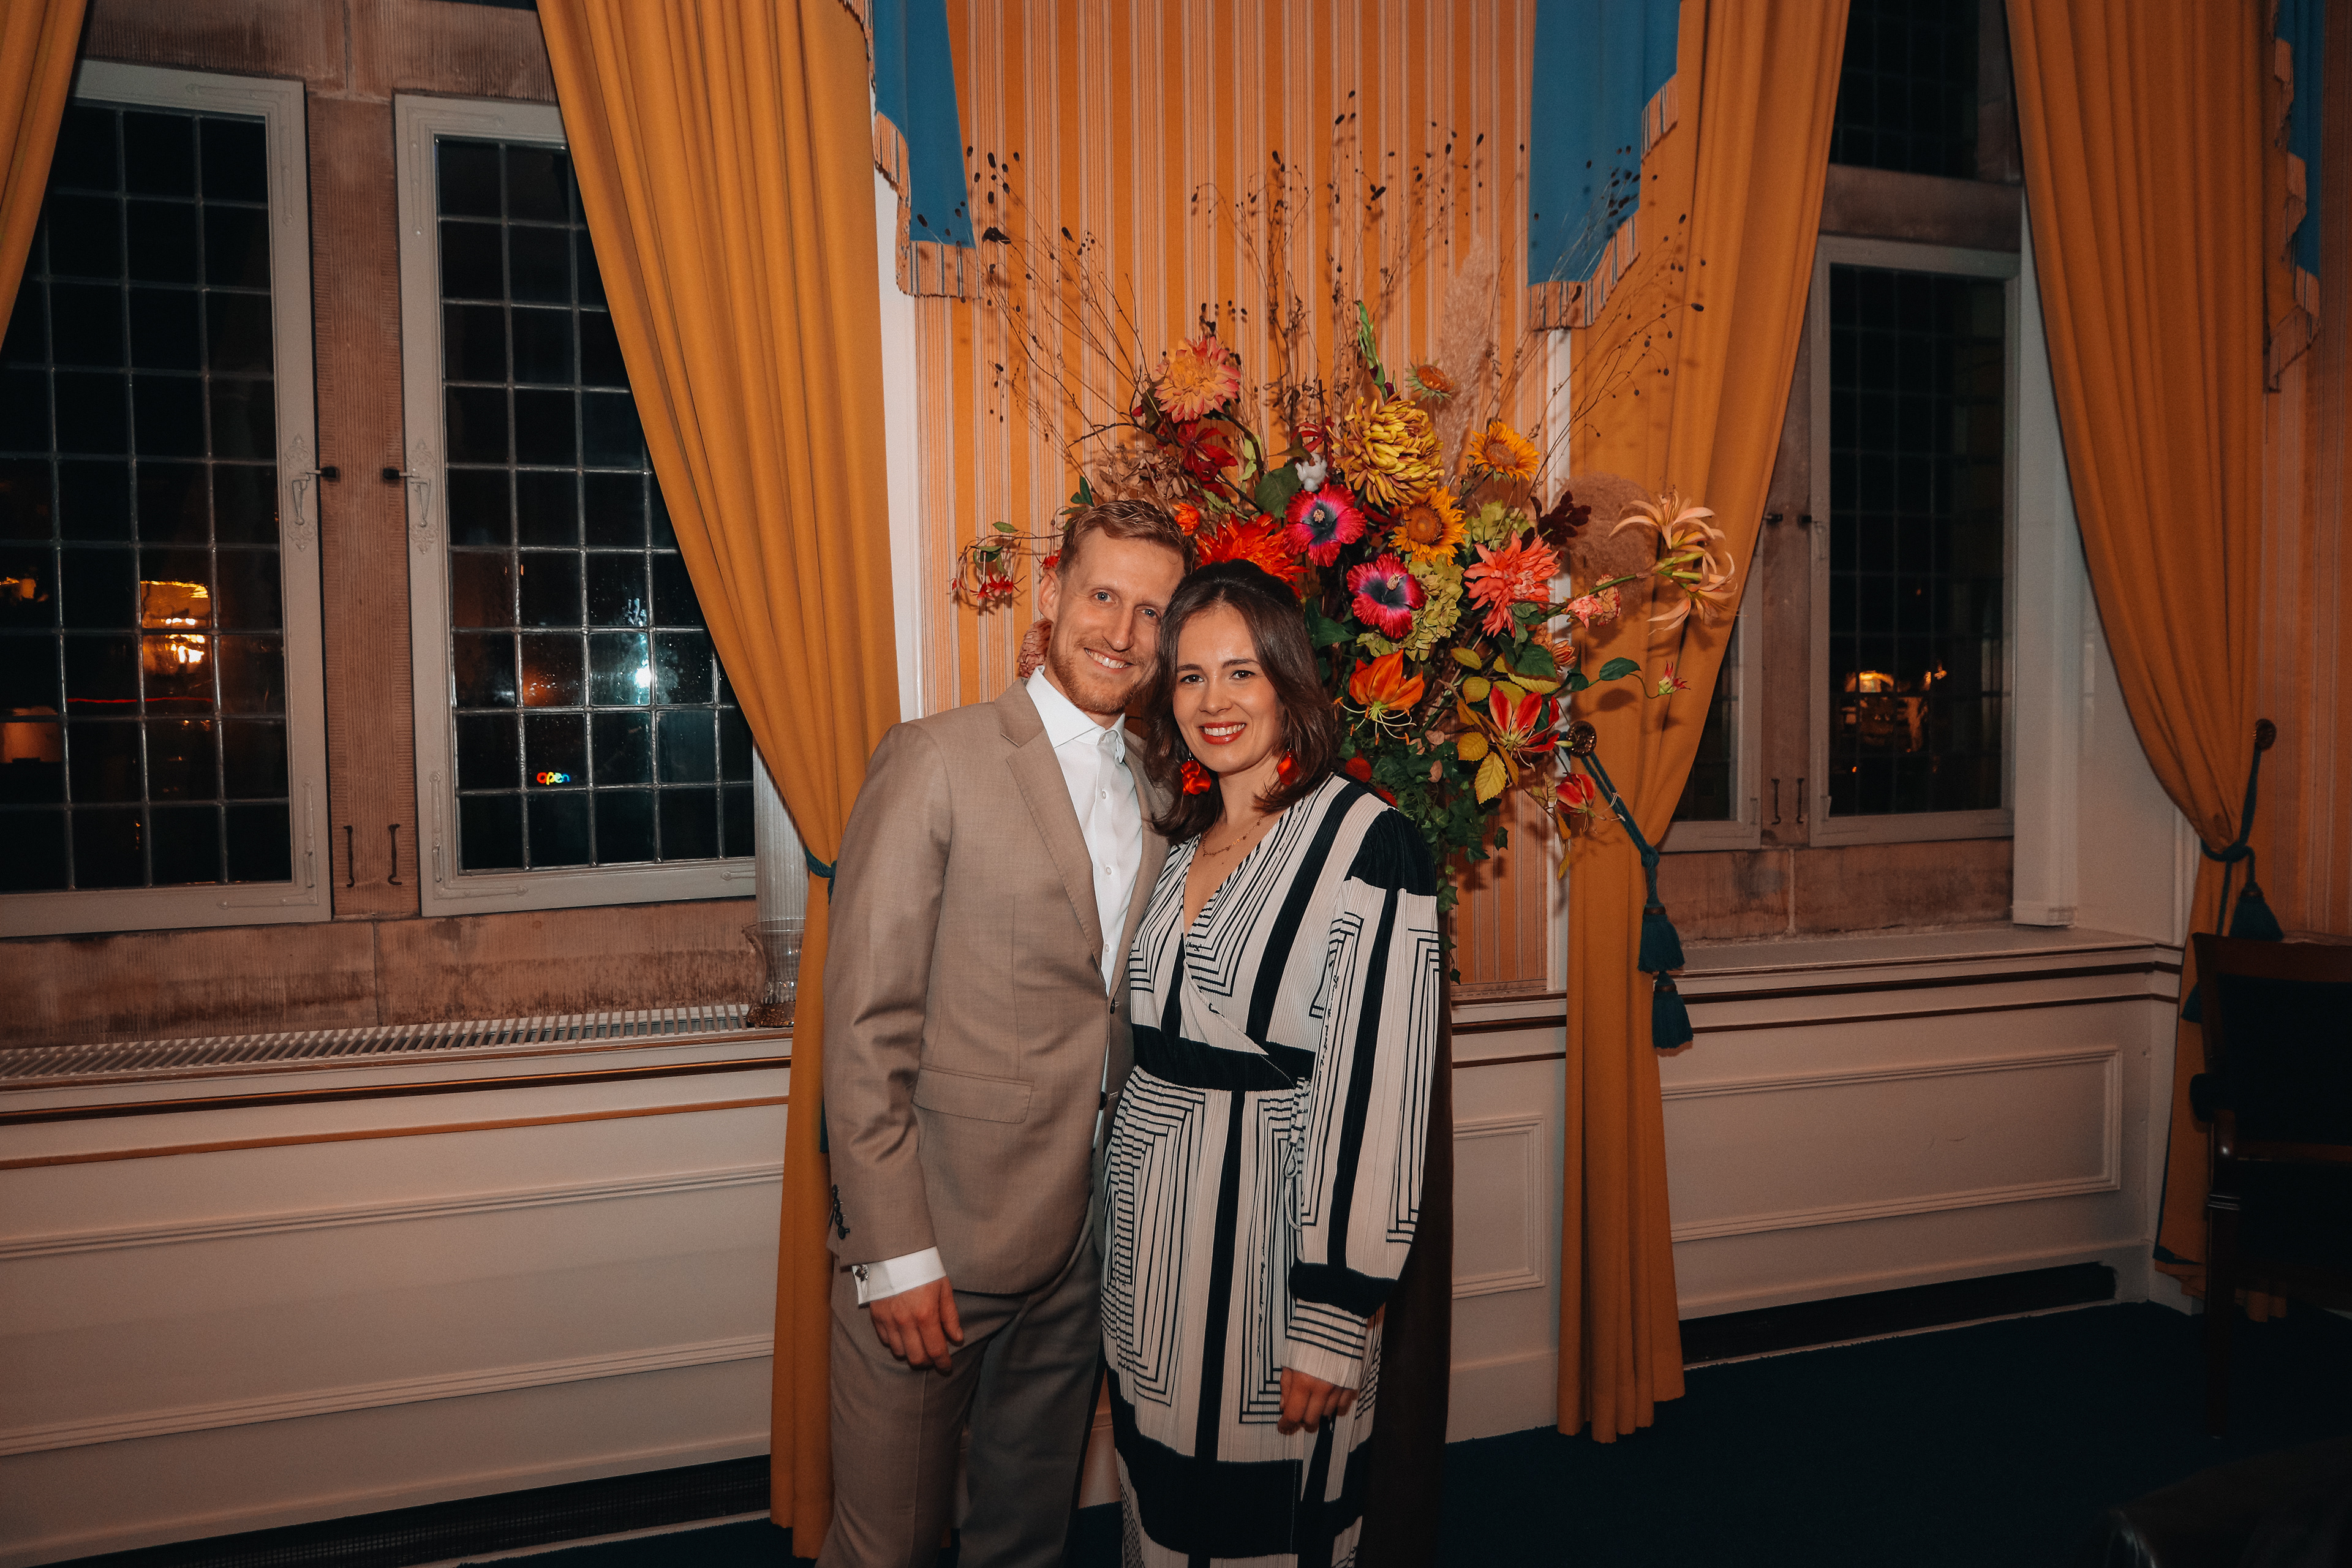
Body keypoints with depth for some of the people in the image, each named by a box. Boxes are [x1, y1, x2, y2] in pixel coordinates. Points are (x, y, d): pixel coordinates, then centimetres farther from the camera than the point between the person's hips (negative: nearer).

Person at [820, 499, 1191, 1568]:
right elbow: (865, 1024, -13)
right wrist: (893, 1250, -15)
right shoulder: (935, 762, -11)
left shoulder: (1161, 798, 8)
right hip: (936, 1242, -5)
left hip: (1085, 1241, 5)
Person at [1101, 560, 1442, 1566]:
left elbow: (1379, 1092, -17)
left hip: (1275, 1232, -6)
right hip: (1150, 1229, 6)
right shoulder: (1181, 840, 8)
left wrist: (1332, 1317, -17)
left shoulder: (1366, 841, -14)